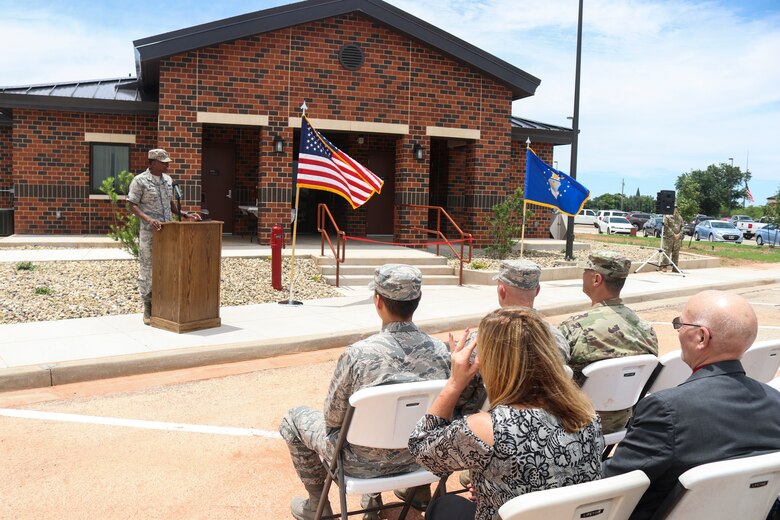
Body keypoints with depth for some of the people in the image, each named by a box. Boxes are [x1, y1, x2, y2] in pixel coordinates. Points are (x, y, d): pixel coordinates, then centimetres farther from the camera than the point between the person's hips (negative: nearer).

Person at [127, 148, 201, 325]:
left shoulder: (167, 180, 13)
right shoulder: (140, 181, -6)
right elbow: (131, 205, -9)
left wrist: (185, 215, 8)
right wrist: (148, 219, -24)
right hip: (149, 232, -6)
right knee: (148, 269, 0)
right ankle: (148, 310, 9)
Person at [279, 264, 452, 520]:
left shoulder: (357, 354, -29)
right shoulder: (441, 352, -16)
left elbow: (333, 419, -15)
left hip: (362, 462, -4)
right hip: (415, 458, 5)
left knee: (293, 418, 20)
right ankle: (373, 498, 44)